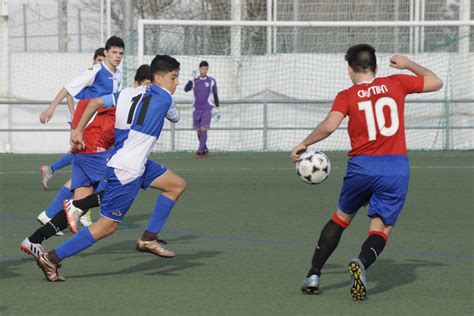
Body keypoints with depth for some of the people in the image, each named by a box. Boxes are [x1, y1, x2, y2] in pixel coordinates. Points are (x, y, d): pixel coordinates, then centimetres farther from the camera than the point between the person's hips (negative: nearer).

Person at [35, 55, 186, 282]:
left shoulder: (128, 95, 7)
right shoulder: (164, 98, -9)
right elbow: (175, 117, 12)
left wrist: (78, 130, 4)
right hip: (126, 172, -9)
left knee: (177, 185, 16)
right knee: (107, 226, -4)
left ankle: (148, 239, 18)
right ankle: (52, 258, -3)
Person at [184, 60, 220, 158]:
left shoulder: (211, 81, 2)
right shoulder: (195, 81, 7)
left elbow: (215, 95, 7)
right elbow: (186, 89, -7)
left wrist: (217, 108, 4)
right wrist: (192, 79, -15)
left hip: (207, 109, -3)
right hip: (197, 109, 3)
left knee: (203, 129, -13)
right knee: (198, 130, 4)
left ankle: (200, 150, -14)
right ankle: (205, 150, 18)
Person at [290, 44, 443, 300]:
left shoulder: (347, 96, 1)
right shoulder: (396, 83, 7)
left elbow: (329, 126, -15)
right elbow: (436, 82, 20)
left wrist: (304, 144, -1)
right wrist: (408, 64, 33)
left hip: (361, 166, 0)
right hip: (396, 167, 0)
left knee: (341, 217, 23)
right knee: (381, 229, 4)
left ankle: (313, 275, 24)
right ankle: (361, 263, -29)